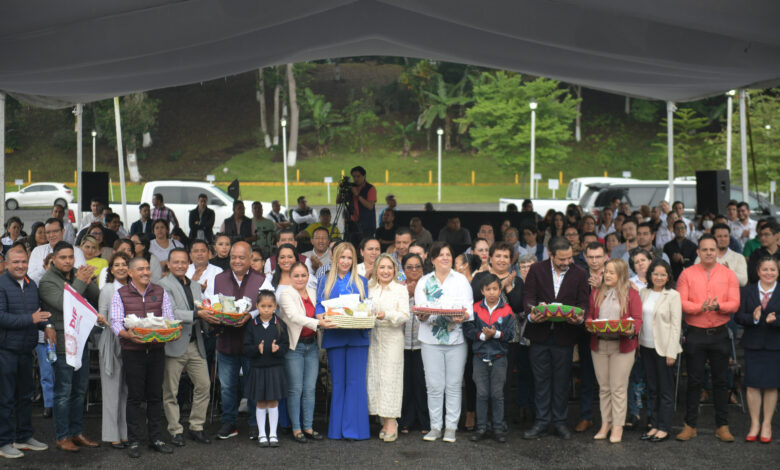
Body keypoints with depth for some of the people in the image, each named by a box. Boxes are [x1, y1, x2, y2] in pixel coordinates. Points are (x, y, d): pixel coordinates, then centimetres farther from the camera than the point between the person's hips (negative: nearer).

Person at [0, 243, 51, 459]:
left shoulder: (31, 285, 11)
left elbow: (40, 310, 17)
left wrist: (47, 325, -3)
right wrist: (31, 319, -22)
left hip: (26, 350, 7)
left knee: (25, 395, 16)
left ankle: (25, 436, 28)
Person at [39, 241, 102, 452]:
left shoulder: (77, 274, 10)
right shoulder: (47, 281, -8)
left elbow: (96, 298, 5)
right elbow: (63, 304, -22)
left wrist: (88, 281, -11)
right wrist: (80, 281, -22)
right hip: (62, 343, -7)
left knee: (79, 390, 13)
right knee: (63, 392, -2)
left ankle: (76, 433, 22)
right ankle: (62, 437, 6)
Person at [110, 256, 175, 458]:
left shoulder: (160, 292, 10)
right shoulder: (120, 294, 1)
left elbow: (169, 318, 8)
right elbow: (116, 322, -6)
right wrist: (127, 334, -27)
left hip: (157, 349, 3)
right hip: (132, 351, -3)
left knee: (155, 396, 8)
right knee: (134, 397, 1)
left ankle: (156, 439, 16)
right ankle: (134, 442, 8)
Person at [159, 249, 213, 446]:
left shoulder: (195, 285, 18)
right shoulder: (163, 285, -6)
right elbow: (171, 313, -17)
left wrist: (209, 318, -1)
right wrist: (197, 314, -25)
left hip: (195, 344, 6)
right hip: (174, 345, -6)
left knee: (204, 385, 3)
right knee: (170, 391, 2)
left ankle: (196, 427, 15)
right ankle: (175, 430, 14)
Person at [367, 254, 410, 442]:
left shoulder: (400, 289, 4)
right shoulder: (369, 288, 14)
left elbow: (405, 316, -5)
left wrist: (386, 315, -18)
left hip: (393, 337, -4)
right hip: (373, 337, 4)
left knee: (390, 376, -8)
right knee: (374, 376, 1)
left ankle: (392, 422, -6)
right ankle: (384, 421, 8)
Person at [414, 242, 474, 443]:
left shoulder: (461, 280, 9)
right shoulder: (424, 282, 10)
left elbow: (469, 307, 1)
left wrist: (464, 316, -21)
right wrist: (422, 315, -21)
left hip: (456, 338, 0)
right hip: (431, 339, 0)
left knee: (453, 385, 2)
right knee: (434, 386, 0)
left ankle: (451, 427, 10)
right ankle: (435, 427, 10)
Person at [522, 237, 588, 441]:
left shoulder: (579, 274, 2)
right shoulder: (537, 270, 1)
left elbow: (582, 302, 0)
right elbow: (528, 296, -3)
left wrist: (579, 317, -21)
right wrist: (531, 314, -23)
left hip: (564, 335, 0)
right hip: (539, 334, 0)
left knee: (561, 380, 8)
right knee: (541, 380, 7)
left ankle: (560, 421, 20)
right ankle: (542, 422, 15)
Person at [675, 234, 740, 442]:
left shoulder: (728, 275, 4)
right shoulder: (687, 274, 2)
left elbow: (734, 304, -4)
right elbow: (681, 303, -7)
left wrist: (718, 306, -24)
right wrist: (700, 307, -23)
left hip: (720, 334, 1)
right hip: (695, 335, -1)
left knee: (721, 381, 6)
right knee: (694, 381, 4)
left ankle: (722, 426, 15)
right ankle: (690, 425, 12)